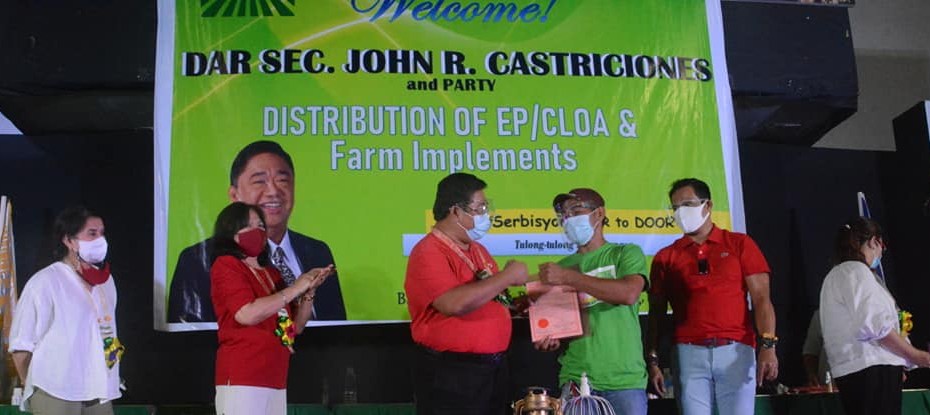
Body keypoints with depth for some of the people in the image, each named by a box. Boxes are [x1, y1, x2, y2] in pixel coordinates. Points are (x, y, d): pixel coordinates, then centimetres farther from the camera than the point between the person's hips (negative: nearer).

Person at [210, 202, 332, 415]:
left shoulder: (272, 273, 18)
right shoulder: (225, 265, -1)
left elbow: (296, 326, 18)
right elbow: (246, 314, -17)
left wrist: (309, 292, 2)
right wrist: (294, 289, -9)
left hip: (276, 381, 7)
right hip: (241, 380, -7)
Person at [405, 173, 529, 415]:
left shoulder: (477, 250, 14)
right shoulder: (428, 252, -15)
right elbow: (455, 304, -29)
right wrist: (507, 276, -20)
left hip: (494, 367, 8)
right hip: (450, 373, -8)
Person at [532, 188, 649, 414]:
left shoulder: (627, 253, 3)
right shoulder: (560, 267, 12)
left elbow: (629, 293, -17)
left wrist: (568, 277, -16)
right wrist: (548, 337, -5)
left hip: (625, 378, -2)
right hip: (575, 378, 3)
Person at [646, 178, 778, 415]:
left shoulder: (740, 244, 10)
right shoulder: (666, 257, 12)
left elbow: (761, 299, 4)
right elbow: (656, 313, 9)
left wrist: (768, 345, -9)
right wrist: (652, 360, -1)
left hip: (736, 351, -1)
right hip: (689, 354, 1)